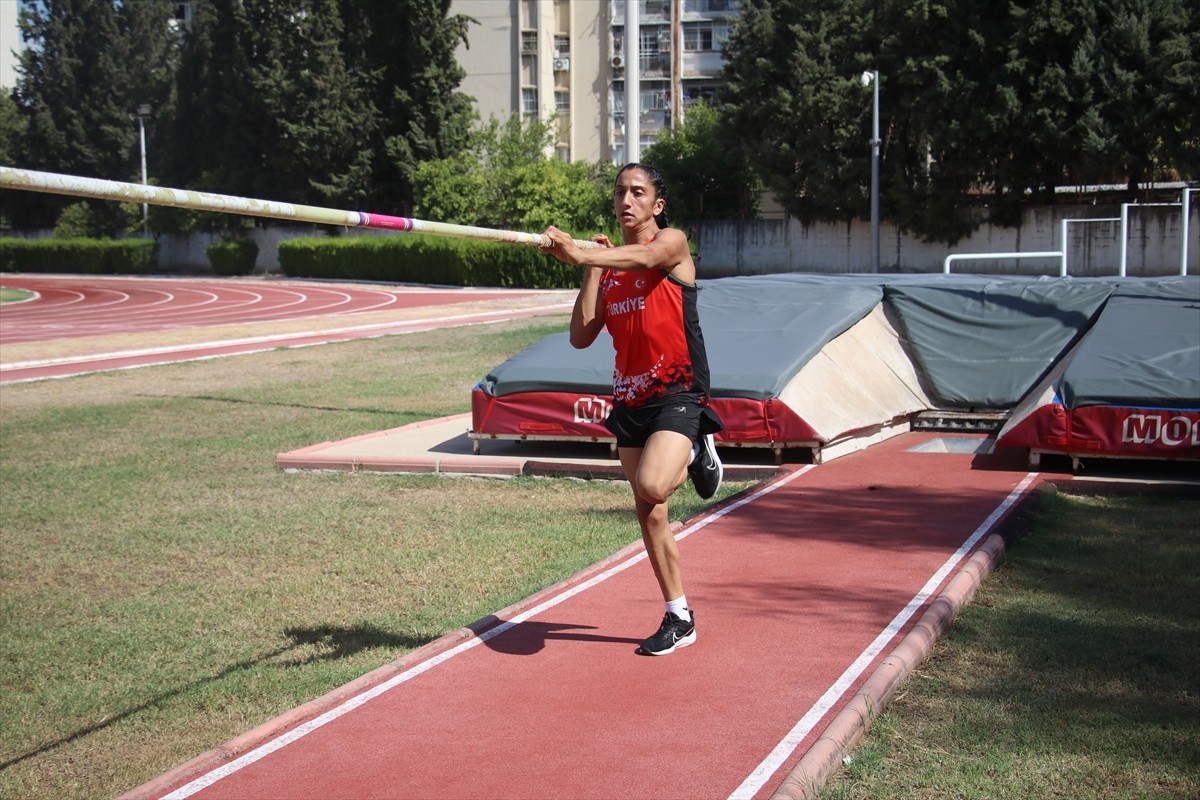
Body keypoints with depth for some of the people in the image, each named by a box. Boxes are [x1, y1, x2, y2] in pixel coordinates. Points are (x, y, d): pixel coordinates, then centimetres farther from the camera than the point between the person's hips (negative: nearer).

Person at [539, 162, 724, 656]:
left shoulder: (671, 243, -5)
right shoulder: (607, 266, 11)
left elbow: (643, 256, -30)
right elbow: (582, 336, 3)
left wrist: (581, 254, -46)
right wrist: (592, 270, -3)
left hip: (678, 394, -6)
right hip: (630, 398, 6)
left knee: (652, 487, -29)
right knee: (648, 513, 9)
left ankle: (696, 453, 5)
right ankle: (679, 618, 23)